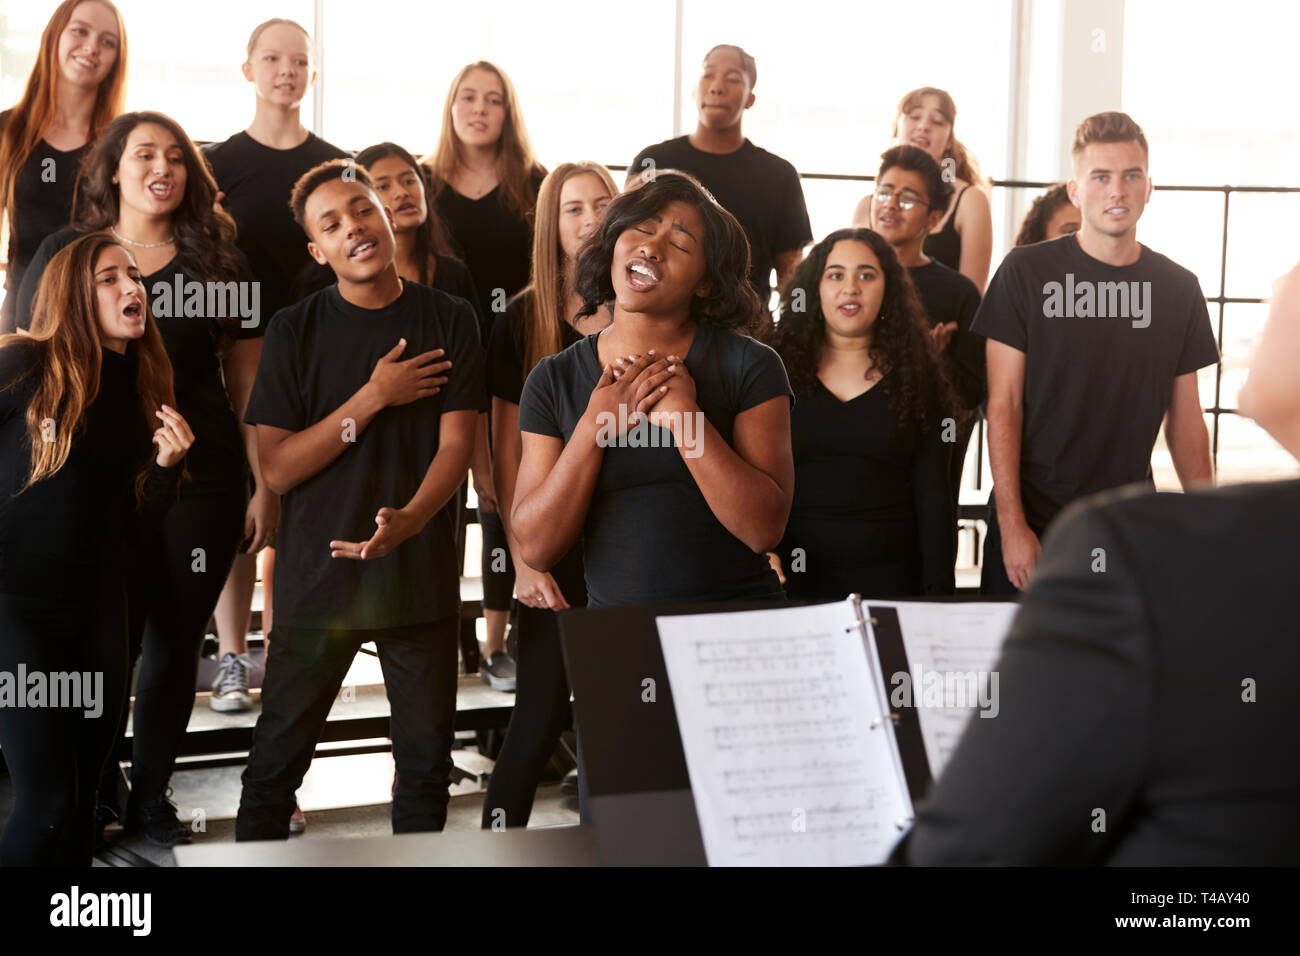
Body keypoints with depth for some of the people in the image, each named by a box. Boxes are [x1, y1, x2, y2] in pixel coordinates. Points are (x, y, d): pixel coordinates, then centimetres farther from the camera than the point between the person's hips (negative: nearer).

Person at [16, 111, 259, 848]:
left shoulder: (217, 256, 8)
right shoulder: (66, 253, 5)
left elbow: (245, 375, 9)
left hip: (202, 477, 1)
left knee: (176, 644, 6)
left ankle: (152, 797, 22)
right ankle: (95, 792, 22)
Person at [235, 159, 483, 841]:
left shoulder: (448, 322, 1)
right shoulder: (296, 330, -1)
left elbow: (456, 445, -7)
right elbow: (277, 469, -6)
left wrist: (407, 519, -26)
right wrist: (374, 397, -13)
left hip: (419, 574, 1)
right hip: (317, 575, 0)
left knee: (426, 761, 9)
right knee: (276, 759, 4)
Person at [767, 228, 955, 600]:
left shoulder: (915, 378, 5)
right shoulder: (779, 371, 4)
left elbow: (932, 496, 2)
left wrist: (939, 592, -4)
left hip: (888, 579, 0)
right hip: (793, 580, 0)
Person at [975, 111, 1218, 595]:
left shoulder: (1178, 288, 6)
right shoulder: (1026, 272, -3)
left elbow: (1186, 419, 11)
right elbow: (1003, 404, -6)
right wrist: (1012, 525, -12)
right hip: (1031, 527, -2)